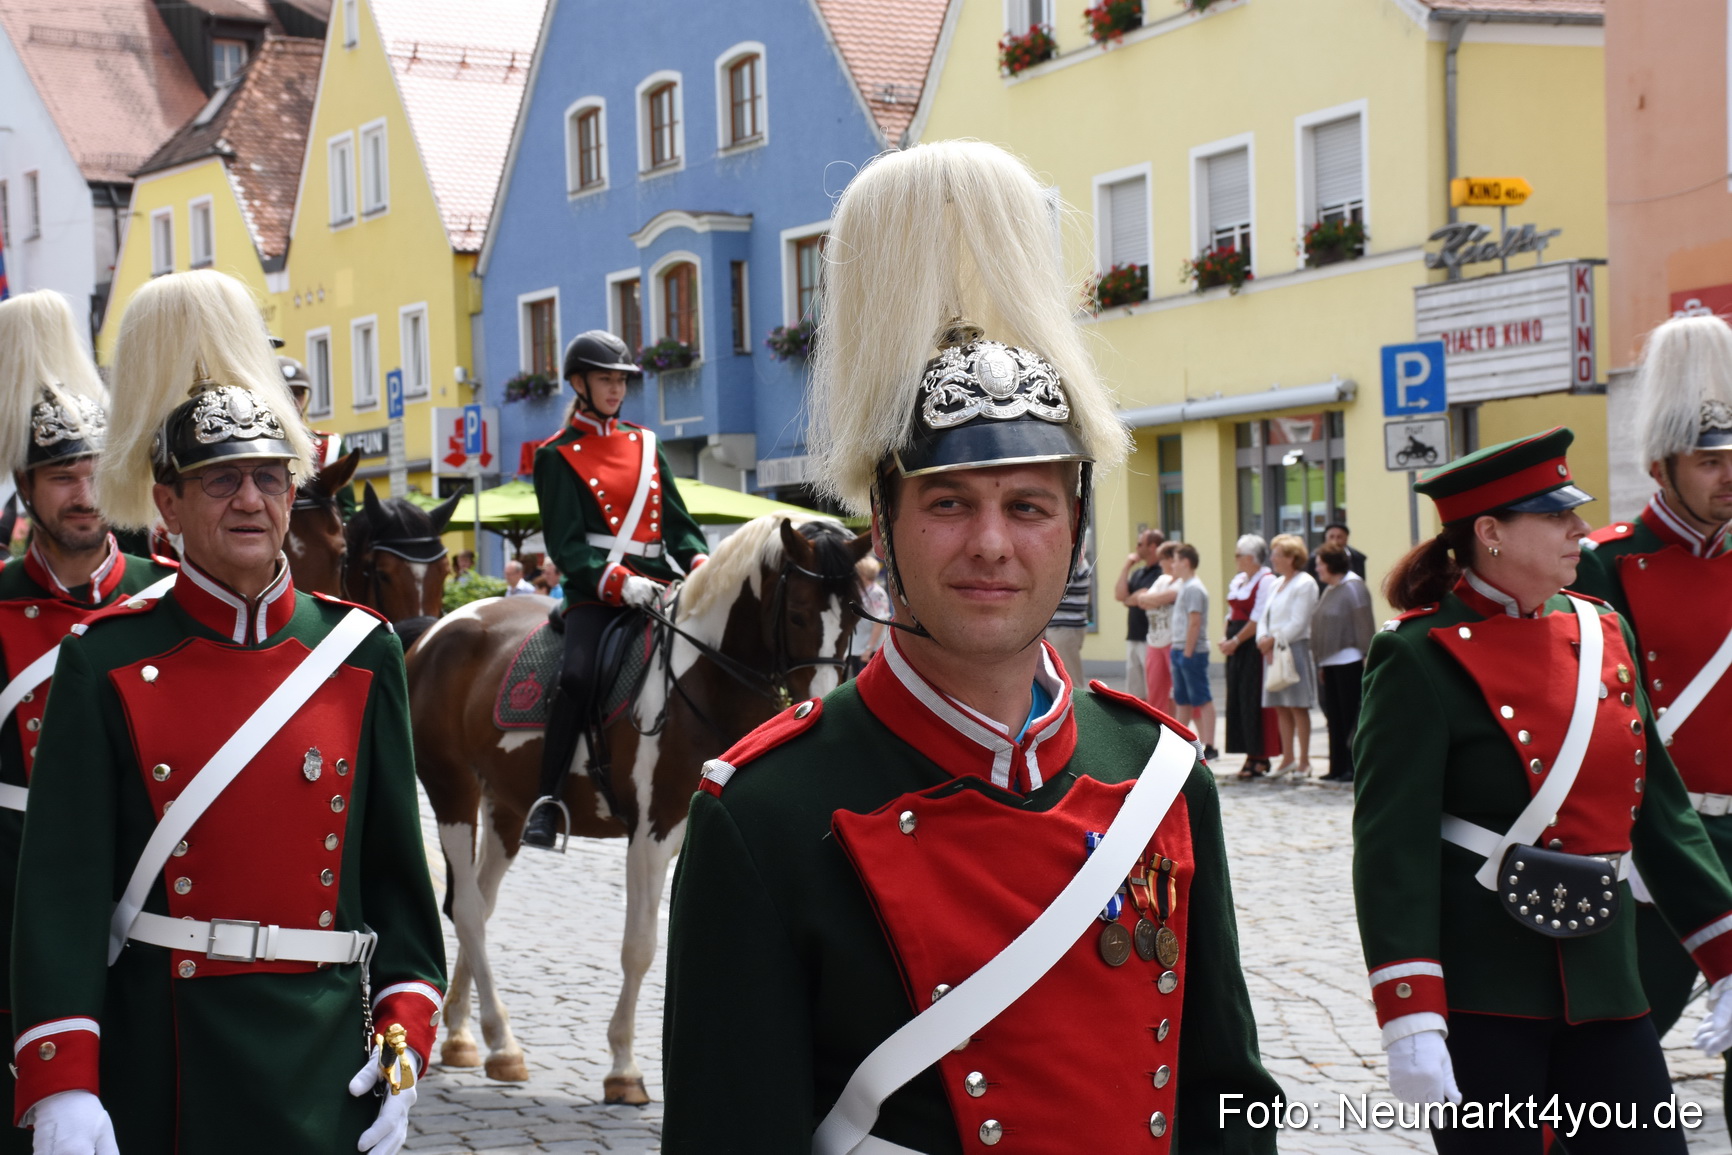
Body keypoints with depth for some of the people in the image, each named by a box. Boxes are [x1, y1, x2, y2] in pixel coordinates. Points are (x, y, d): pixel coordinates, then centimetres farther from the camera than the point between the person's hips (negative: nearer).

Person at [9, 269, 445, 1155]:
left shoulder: (360, 654, 3)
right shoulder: (106, 664, -3)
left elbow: (397, 865, 6)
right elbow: (61, 884, -9)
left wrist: (404, 1037, -2)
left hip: (322, 1043, 2)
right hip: (158, 1043, -1)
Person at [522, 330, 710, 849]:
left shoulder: (645, 444, 19)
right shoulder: (558, 455, 5)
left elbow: (677, 522, 17)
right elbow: (565, 542, -4)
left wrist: (701, 563, -4)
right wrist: (616, 582, -20)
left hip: (657, 581, 5)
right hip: (595, 589, -5)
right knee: (577, 674, -29)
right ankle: (549, 801, -21)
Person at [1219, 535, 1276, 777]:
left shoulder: (1267, 581, -11)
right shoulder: (1237, 580, 16)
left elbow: (1258, 620, -16)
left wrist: (1235, 641, -14)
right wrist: (1226, 639, 3)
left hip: (1254, 646, -9)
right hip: (1237, 647, 9)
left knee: (1253, 702, -7)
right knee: (1237, 700, 7)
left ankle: (1260, 758, -2)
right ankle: (1251, 755, 13)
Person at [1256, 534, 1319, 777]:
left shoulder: (1305, 584, -8)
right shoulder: (1277, 584, 16)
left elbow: (1298, 623, -14)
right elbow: (1265, 616, 15)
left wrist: (1273, 640, -13)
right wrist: (1263, 639, -3)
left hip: (1295, 649, -8)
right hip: (1273, 651, 8)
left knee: (1298, 707, -5)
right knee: (1280, 707, 8)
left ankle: (1304, 760, 0)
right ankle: (1288, 757, 14)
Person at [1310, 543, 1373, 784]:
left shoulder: (1353, 587, -9)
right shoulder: (1329, 590, 16)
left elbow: (1364, 625, -14)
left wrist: (1367, 656, -18)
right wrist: (1321, 663, 18)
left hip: (1350, 661, -9)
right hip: (1331, 662, 9)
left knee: (1351, 716, -4)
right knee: (1335, 717, 9)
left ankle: (1354, 766, 0)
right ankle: (1338, 767, 13)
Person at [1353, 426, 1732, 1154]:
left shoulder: (1601, 634, 9)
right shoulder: (1423, 659, -10)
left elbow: (1662, 812, 14)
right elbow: (1392, 847, -15)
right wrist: (1411, 1024, -22)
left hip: (1602, 982, 6)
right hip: (1479, 993, -6)